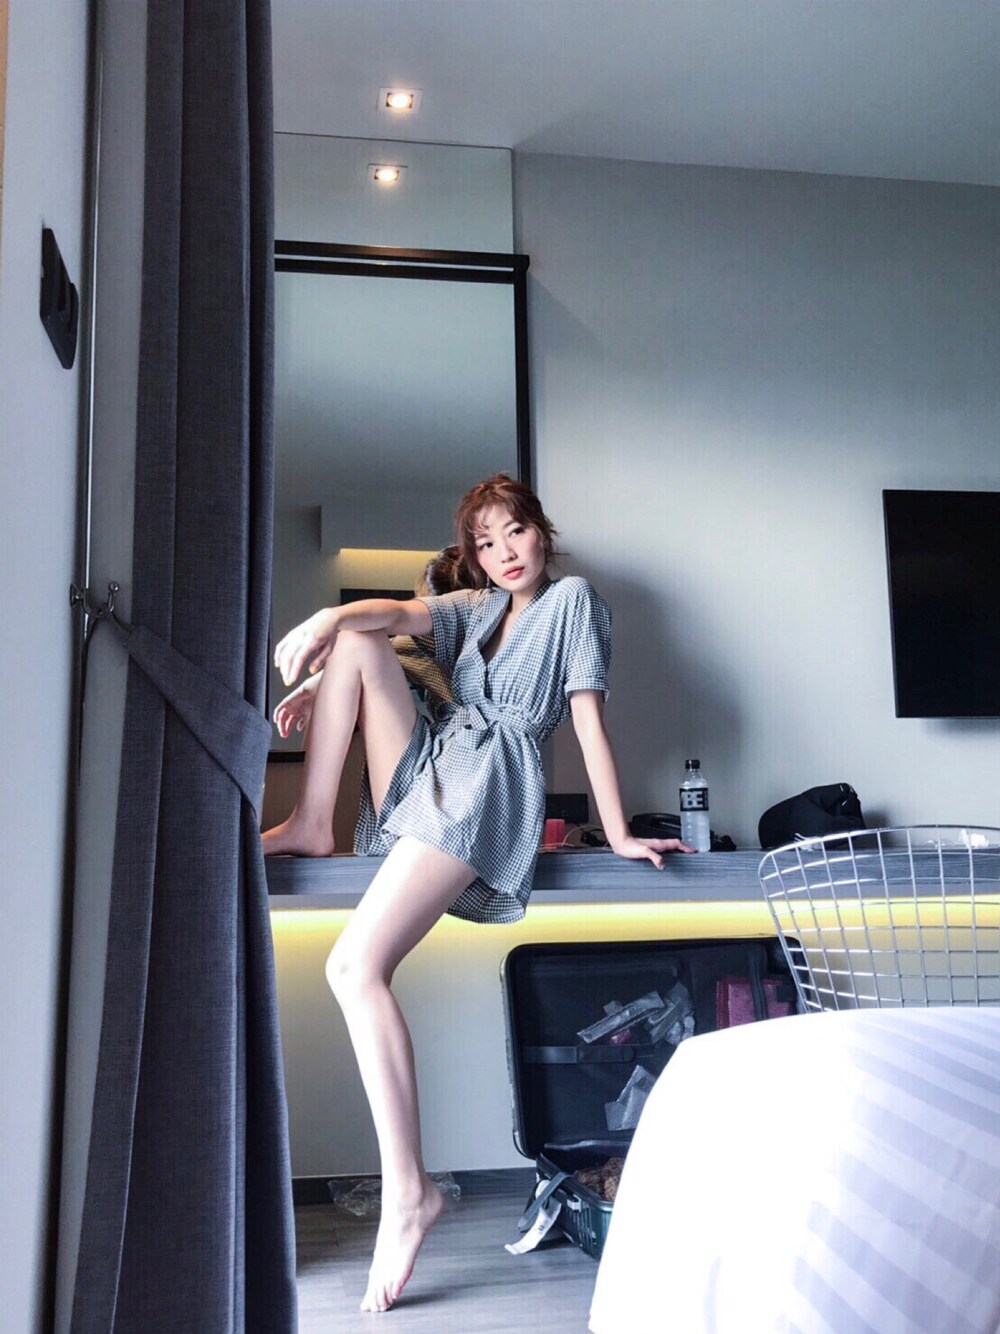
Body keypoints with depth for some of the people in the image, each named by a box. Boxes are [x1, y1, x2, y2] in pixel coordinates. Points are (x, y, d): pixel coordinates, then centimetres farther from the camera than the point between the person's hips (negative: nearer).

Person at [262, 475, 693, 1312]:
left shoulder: (573, 599, 11)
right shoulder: (474, 608, 26)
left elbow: (589, 719, 3)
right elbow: (399, 614, 4)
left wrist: (618, 833, -3)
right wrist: (325, 620, -17)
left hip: (485, 781, -7)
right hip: (425, 768, 7)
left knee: (356, 968, -22)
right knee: (355, 643, -3)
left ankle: (409, 1190, -21)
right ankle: (311, 824, -10)